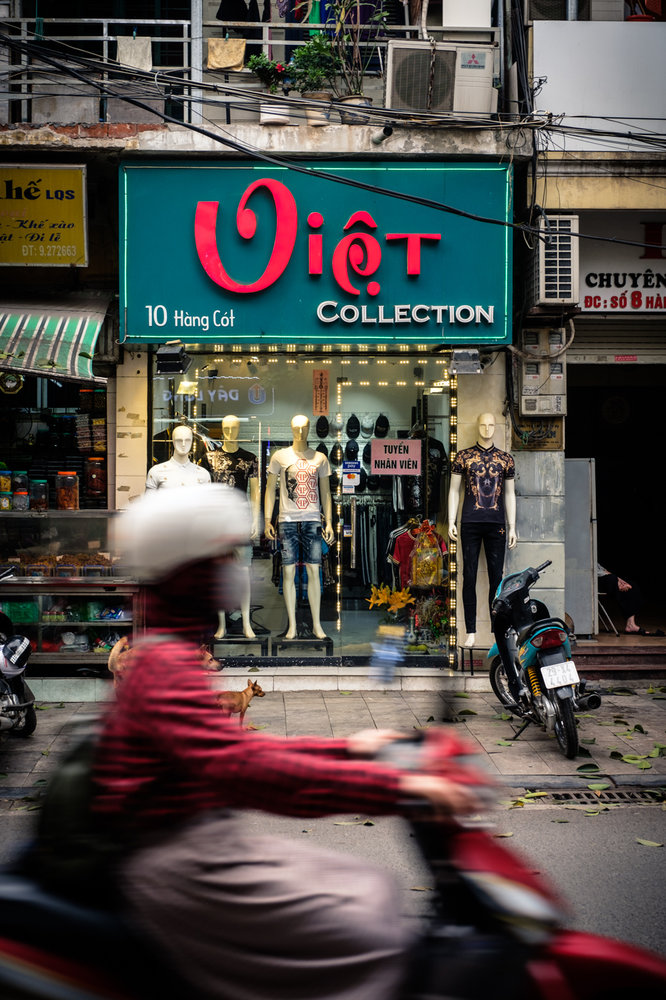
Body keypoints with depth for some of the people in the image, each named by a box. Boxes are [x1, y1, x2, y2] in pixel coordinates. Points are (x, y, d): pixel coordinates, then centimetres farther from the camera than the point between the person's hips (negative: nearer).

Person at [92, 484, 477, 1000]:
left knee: (371, 889, 11)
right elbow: (241, 769, -32)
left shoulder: (167, 653, 15)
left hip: (210, 840, 10)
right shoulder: (166, 665, -18)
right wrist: (398, 785, -34)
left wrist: (345, 748, 17)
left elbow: (234, 745, 20)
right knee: (380, 946, -16)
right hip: (181, 862, -10)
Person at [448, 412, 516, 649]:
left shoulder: (506, 459, 10)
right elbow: (454, 490, 7)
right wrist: (451, 521, 0)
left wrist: (512, 527, 9)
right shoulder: (463, 456, 6)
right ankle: (471, 631, 5)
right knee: (469, 576, 0)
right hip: (470, 523, -1)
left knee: (496, 576, 2)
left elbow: (510, 494, 13)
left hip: (496, 523, 1)